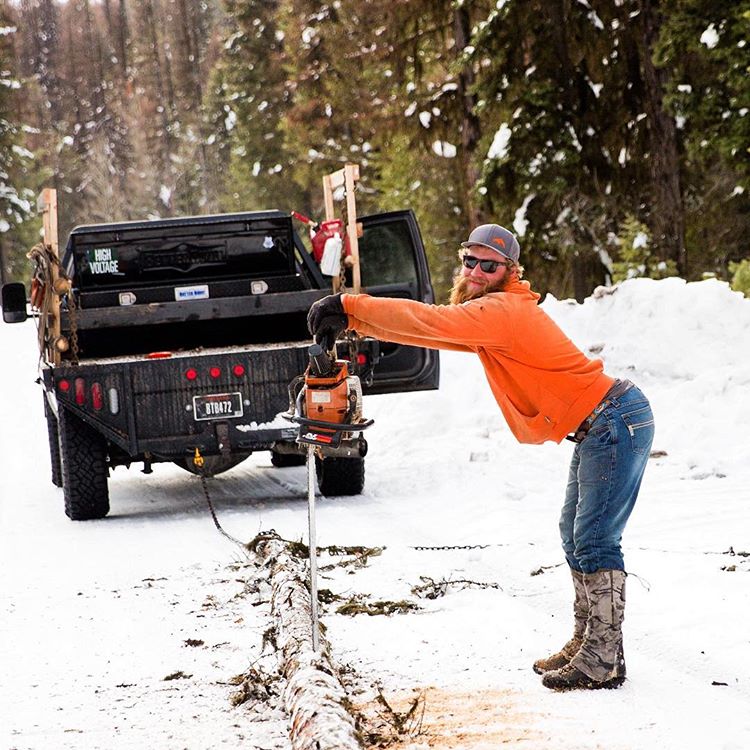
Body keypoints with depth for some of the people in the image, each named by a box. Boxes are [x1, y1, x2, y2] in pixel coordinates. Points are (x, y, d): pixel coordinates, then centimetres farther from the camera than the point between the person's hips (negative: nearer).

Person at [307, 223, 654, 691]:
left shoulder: (502, 311, -18)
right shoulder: (489, 314, 14)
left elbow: (432, 322, -28)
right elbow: (436, 329, 9)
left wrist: (350, 307, -27)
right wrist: (354, 321, -3)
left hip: (617, 422, -11)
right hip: (599, 429, 11)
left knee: (594, 544, -10)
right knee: (577, 536, 16)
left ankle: (604, 661, -7)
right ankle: (588, 643, 23)